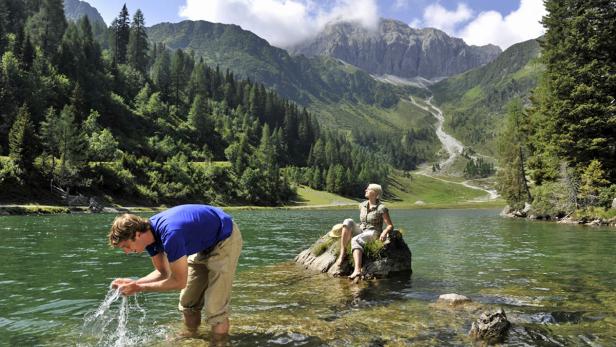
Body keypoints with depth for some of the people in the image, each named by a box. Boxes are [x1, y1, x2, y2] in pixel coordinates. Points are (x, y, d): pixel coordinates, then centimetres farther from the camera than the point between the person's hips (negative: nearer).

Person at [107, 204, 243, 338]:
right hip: (205, 243, 8)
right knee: (187, 302, 11)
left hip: (226, 239, -8)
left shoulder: (170, 234, -35)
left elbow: (179, 282, -25)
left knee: (214, 307, -11)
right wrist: (132, 283, -12)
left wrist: (138, 287, -19)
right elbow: (163, 272, 2)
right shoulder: (149, 231, -8)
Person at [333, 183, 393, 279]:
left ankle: (357, 270, -56)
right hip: (361, 232, 6)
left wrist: (384, 232, -27)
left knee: (356, 240, -37)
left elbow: (390, 225, -8)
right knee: (348, 222, -22)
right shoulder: (362, 205, 9)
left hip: (373, 234, -6)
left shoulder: (381, 208, -8)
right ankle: (342, 253, -29)